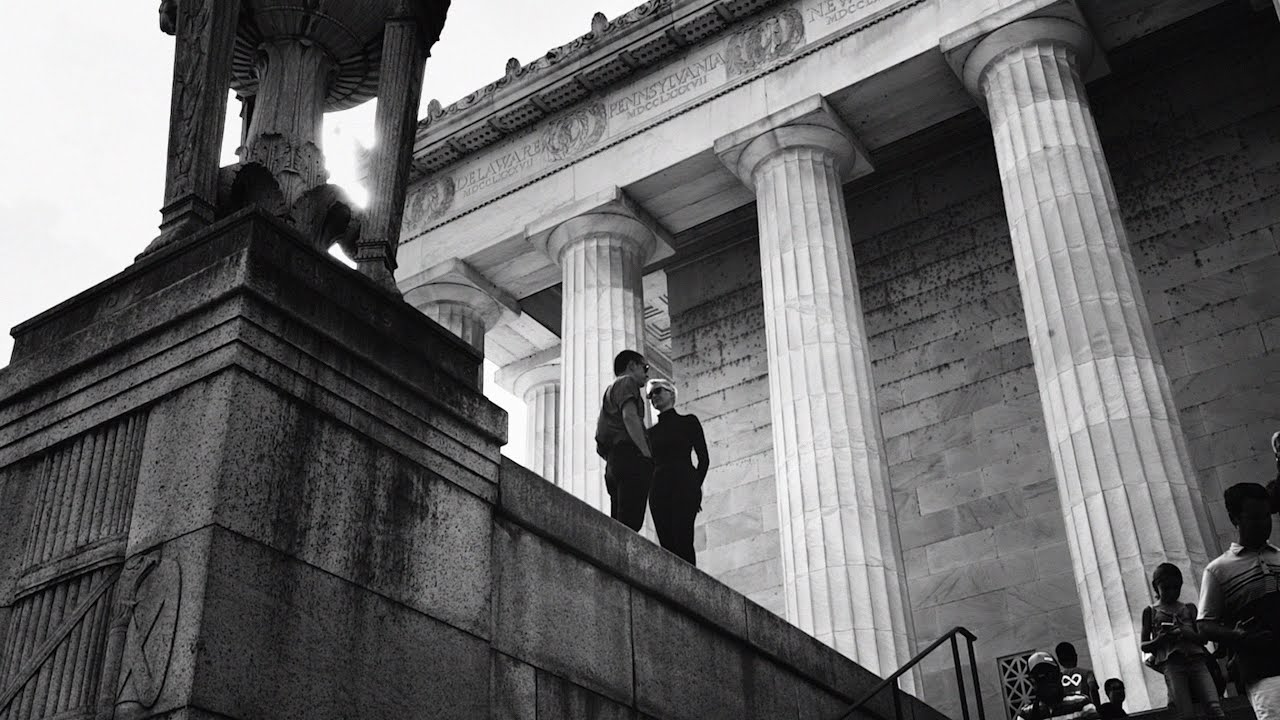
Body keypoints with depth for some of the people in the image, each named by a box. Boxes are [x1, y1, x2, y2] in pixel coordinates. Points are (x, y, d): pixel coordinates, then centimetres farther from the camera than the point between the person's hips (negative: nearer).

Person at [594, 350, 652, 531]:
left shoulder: (610, 391, 35)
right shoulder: (627, 382, 7)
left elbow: (600, 448, 31)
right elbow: (629, 416, -14)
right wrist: (647, 455, -15)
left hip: (613, 463, 9)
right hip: (631, 457, -9)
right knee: (630, 523, -21)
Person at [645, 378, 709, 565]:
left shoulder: (688, 422, 11)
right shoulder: (651, 432, 21)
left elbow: (703, 458, 5)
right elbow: (649, 464, 17)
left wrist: (695, 487, -6)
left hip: (683, 485, -4)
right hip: (658, 490, 4)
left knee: (682, 540, -18)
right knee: (667, 544, -7)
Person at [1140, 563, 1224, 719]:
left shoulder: (1189, 608, 19)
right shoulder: (1150, 611, 13)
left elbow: (1203, 638, 13)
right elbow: (1144, 646, 13)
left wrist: (1187, 634, -9)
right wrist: (1159, 640, -10)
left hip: (1196, 658, 2)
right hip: (1171, 663, -2)